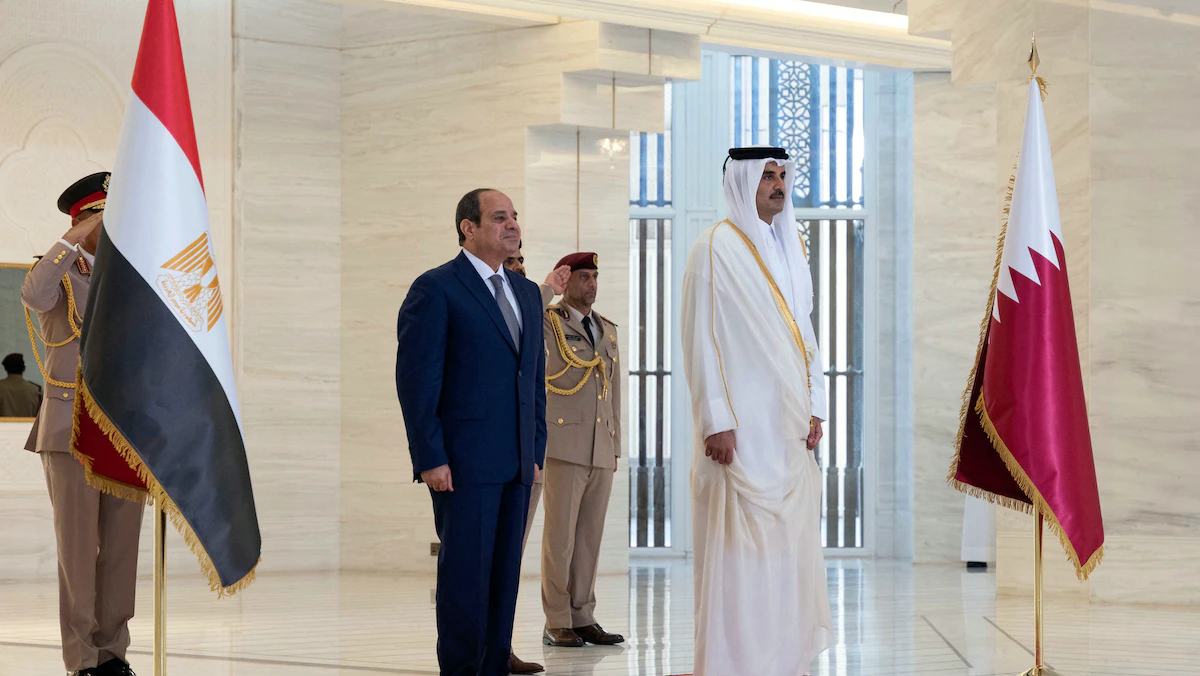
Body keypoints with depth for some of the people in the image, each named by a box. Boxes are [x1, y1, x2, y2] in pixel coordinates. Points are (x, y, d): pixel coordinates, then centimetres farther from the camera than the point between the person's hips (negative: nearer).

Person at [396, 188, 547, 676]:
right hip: (464, 462, -7)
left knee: (505, 573, 8)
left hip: (516, 465, 7)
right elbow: (416, 379, -9)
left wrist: (537, 449, 12)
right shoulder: (435, 289, -5)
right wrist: (430, 458, -14)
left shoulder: (526, 293, 17)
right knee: (465, 573, -4)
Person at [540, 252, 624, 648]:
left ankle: (582, 619, 11)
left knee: (590, 538, 6)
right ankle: (557, 625, 1)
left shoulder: (607, 330, 17)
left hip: (601, 452, 6)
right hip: (564, 447, -6)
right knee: (560, 537, -4)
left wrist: (615, 447, 15)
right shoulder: (546, 324, -1)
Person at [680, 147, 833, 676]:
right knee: (739, 551, -6)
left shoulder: (790, 247, 15)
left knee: (791, 544, 8)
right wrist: (716, 422, -15)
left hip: (789, 428, 7)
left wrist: (814, 408, 11)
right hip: (743, 426, -7)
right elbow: (701, 339, -10)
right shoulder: (716, 249, -6)